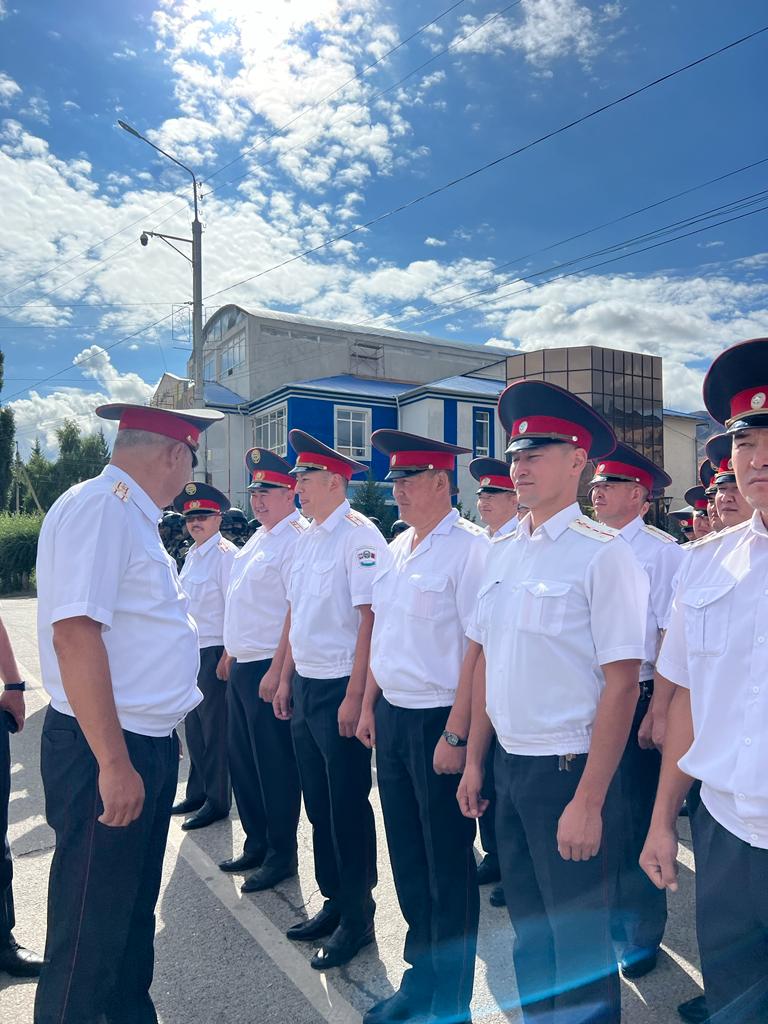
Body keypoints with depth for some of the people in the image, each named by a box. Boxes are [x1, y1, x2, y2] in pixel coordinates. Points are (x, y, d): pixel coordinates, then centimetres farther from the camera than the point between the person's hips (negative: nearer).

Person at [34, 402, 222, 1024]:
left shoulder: (133, 517, 12)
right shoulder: (98, 509, -18)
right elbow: (75, 633, -26)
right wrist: (114, 762, -25)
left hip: (148, 745, 10)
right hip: (106, 752, -10)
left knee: (135, 909, 23)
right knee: (90, 930, 6)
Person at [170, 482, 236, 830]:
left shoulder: (225, 554, -12)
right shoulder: (191, 555, 13)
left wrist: (227, 656, -18)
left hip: (215, 651, -8)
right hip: (189, 651, 8)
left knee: (215, 728, 2)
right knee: (194, 726, 16)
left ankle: (217, 801, 15)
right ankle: (197, 793, 30)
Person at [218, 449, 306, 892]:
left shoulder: (296, 539, -14)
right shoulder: (259, 538, 15)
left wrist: (276, 671, -22)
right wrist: (232, 654, 18)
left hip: (269, 668, -9)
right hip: (241, 665, 9)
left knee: (276, 765, 3)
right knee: (243, 759, 17)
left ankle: (281, 855, 19)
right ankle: (257, 843, 33)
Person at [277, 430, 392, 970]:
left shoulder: (359, 536, -14)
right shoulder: (307, 538, 11)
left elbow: (370, 618, -19)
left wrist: (355, 696, -20)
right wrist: (286, 679, 16)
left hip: (341, 688, -8)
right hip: (305, 686, 8)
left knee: (348, 806, 4)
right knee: (318, 801, 18)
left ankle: (358, 918, 22)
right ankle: (333, 901, 35)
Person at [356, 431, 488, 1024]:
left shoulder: (468, 547, -14)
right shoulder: (398, 548, 10)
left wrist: (456, 733, -18)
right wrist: (369, 706, 15)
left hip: (438, 722, -7)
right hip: (392, 717, 8)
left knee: (448, 866, 9)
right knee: (407, 858, 19)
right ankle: (419, 976, 39)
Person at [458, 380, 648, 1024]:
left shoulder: (603, 554, -14)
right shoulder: (505, 553, 5)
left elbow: (621, 684, -17)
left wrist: (588, 802, -18)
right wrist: (475, 761, 11)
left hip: (569, 770, -6)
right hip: (509, 768, 6)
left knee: (580, 946, 10)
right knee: (528, 928, 22)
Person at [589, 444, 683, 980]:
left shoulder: (663, 552, -10)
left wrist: (654, 713, -14)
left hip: (635, 699, -5)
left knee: (635, 821, 8)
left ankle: (642, 935, 30)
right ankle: (607, 916, 39)